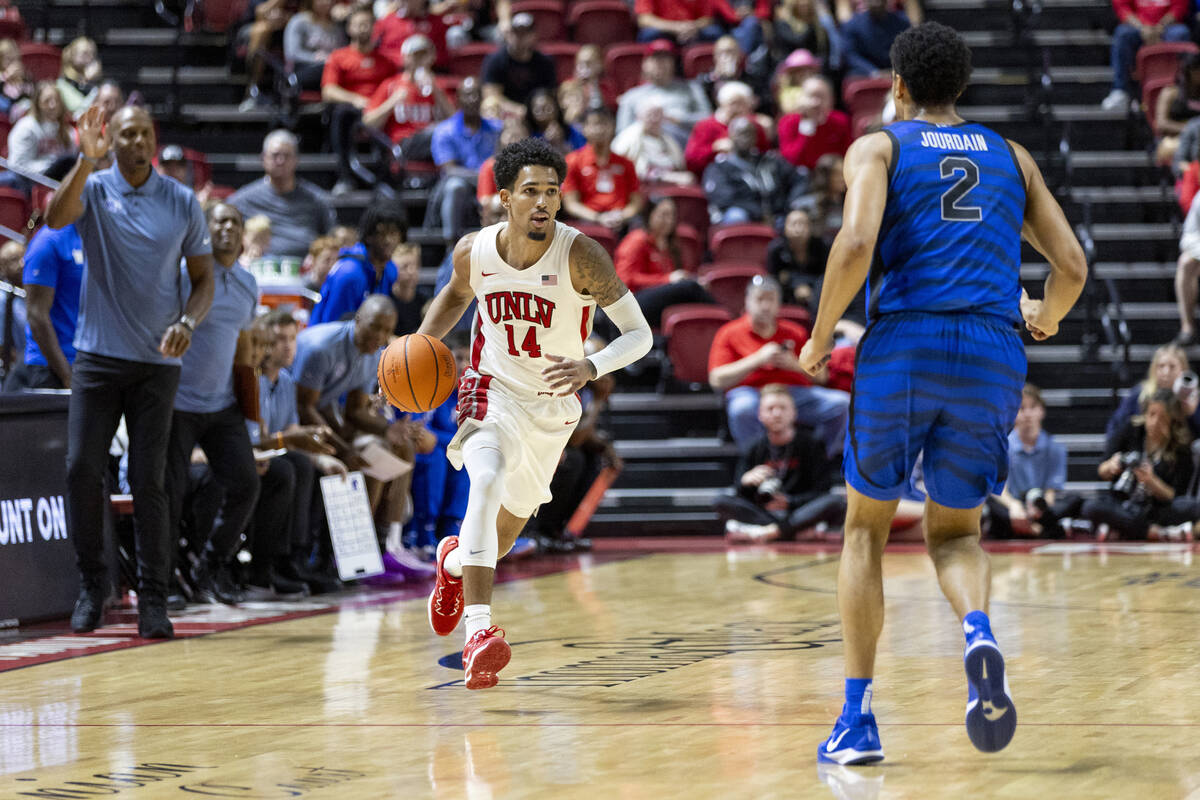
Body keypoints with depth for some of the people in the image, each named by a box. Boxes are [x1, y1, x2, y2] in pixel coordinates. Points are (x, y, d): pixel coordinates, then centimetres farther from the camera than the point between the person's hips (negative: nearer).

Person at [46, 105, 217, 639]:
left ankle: (153, 600, 2)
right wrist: (86, 160, -34)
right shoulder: (93, 191, 0)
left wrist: (187, 322, -10)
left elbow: (203, 278, 9)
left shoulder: (182, 203, 4)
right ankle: (92, 585, 9)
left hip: (157, 361, 0)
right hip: (97, 355, 0)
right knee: (82, 469, -6)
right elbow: (56, 217, -22)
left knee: (148, 480, -3)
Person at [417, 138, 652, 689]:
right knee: (487, 479, -31)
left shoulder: (580, 255, -24)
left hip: (553, 405, 1)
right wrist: (420, 344, -5)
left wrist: (590, 367, -41)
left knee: (511, 522, 18)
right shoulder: (474, 251, -14)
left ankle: (455, 559, 55)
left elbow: (639, 334, -23)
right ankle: (479, 628, -37)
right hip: (492, 391, -1)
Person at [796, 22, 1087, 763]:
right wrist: (1048, 316, 35)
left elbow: (857, 244, -11)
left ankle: (859, 716, 7)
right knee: (955, 531, 17)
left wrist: (821, 337, 2)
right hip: (993, 355, 2)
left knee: (867, 529, 15)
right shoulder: (1011, 157, 20)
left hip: (903, 347, -2)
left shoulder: (878, 148, 9)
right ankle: (980, 634, -17)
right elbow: (1072, 265, 14)